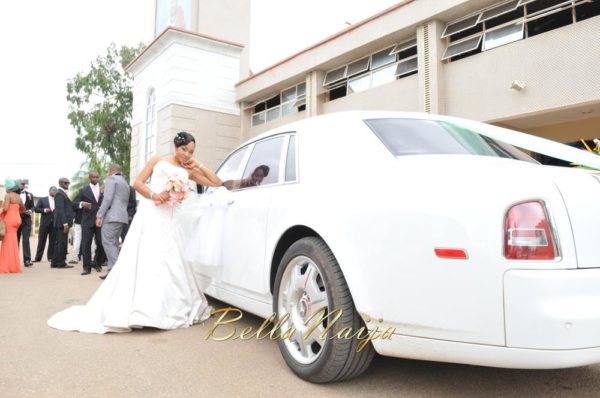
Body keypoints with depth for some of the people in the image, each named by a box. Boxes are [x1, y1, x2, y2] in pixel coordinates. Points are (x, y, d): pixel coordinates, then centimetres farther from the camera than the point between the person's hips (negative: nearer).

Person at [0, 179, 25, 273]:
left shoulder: (8, 195, -9)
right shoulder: (18, 197, 13)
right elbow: (23, 209, 24)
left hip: (9, 219, -7)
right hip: (16, 219, 7)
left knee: (8, 242, -5)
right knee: (13, 242, 12)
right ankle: (13, 266, 15)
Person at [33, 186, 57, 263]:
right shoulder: (42, 199, 7)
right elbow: (36, 209, 2)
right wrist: (44, 210, -12)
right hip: (44, 223, -1)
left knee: (52, 241, 2)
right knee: (41, 240, 2)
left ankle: (50, 257, 9)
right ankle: (38, 257, 6)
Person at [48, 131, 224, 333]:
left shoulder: (189, 171, 15)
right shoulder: (158, 161, 12)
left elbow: (217, 183, 12)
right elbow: (137, 183, 6)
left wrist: (199, 165, 8)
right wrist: (154, 195, -12)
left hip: (169, 221, 3)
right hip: (149, 214, -3)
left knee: (169, 265, 1)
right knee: (141, 261, -8)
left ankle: (166, 309, 8)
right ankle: (126, 309, -4)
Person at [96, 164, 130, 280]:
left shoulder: (111, 179, -1)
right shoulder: (125, 183, 26)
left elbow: (108, 198, -13)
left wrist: (99, 215, -13)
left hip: (112, 216, -9)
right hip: (122, 216, 9)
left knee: (108, 242, -9)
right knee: (114, 244, 8)